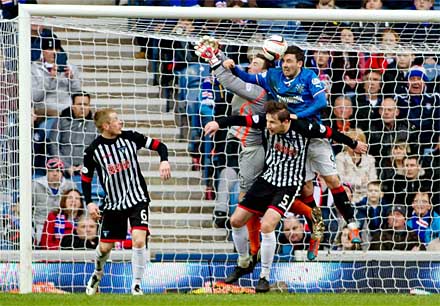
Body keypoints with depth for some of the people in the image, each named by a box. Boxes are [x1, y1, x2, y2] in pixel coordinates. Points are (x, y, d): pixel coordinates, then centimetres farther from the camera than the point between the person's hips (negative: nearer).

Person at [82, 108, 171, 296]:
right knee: (104, 247, 7)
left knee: (139, 240, -19)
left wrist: (164, 161, -18)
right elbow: (86, 179, 3)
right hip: (113, 203, 1)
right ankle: (98, 273, 42)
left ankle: (136, 285, -3)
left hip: (138, 199, -1)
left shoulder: (130, 138, -6)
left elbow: (159, 146, 1)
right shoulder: (93, 151, -7)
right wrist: (89, 203, -6)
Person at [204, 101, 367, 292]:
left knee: (267, 226, -24)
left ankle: (265, 277, -8)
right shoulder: (266, 123, -13)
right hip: (268, 178, 5)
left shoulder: (302, 128, -21)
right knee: (236, 220, 5)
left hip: (290, 185, -5)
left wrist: (354, 145, 9)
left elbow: (330, 133, -7)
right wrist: (219, 123, -39)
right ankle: (243, 264, 30)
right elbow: (242, 120, -21)